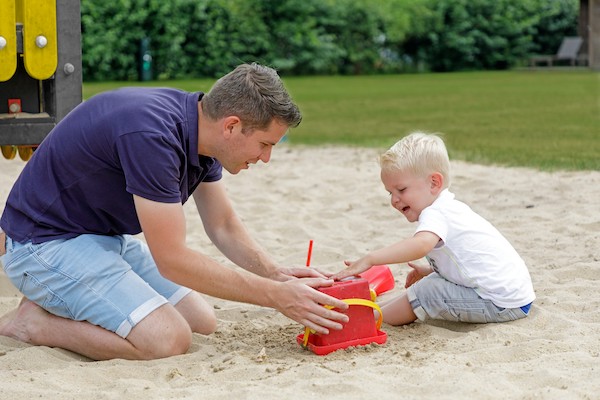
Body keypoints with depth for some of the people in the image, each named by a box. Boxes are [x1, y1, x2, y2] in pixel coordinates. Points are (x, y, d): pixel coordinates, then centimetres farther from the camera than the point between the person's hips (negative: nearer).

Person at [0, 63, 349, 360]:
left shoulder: (200, 130, -2)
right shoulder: (153, 136, -31)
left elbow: (224, 227, 11)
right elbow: (173, 261, -27)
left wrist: (276, 274, -8)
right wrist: (277, 296, -23)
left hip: (110, 237, 10)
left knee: (204, 324, 3)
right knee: (167, 339, -23)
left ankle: (62, 305, 11)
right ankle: (34, 321, -6)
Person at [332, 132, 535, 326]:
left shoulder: (435, 214, -18)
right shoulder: (449, 208, 14)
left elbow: (422, 244, -40)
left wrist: (369, 259, -41)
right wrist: (429, 270, 17)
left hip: (501, 304, -10)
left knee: (427, 291, -13)